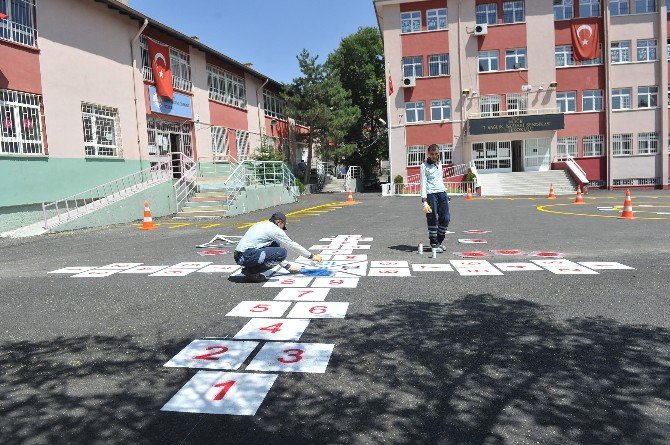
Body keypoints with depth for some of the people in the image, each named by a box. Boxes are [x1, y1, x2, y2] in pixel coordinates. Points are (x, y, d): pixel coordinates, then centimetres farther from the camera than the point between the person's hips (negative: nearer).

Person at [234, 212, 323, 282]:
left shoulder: (260, 225, 24)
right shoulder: (274, 229, -2)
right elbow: (293, 245, 4)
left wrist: (288, 266, 33)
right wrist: (312, 256, 14)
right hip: (247, 256, -9)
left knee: (275, 245, 18)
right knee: (282, 252, -11)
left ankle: (251, 268, 8)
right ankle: (251, 271, -8)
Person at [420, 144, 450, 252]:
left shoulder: (439, 164, 16)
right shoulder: (424, 166, -3)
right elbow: (423, 183, -9)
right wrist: (424, 201, -17)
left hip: (442, 193, 6)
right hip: (431, 194, -6)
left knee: (445, 219, 4)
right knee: (433, 220, -4)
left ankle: (439, 241, 18)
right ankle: (434, 244, 5)